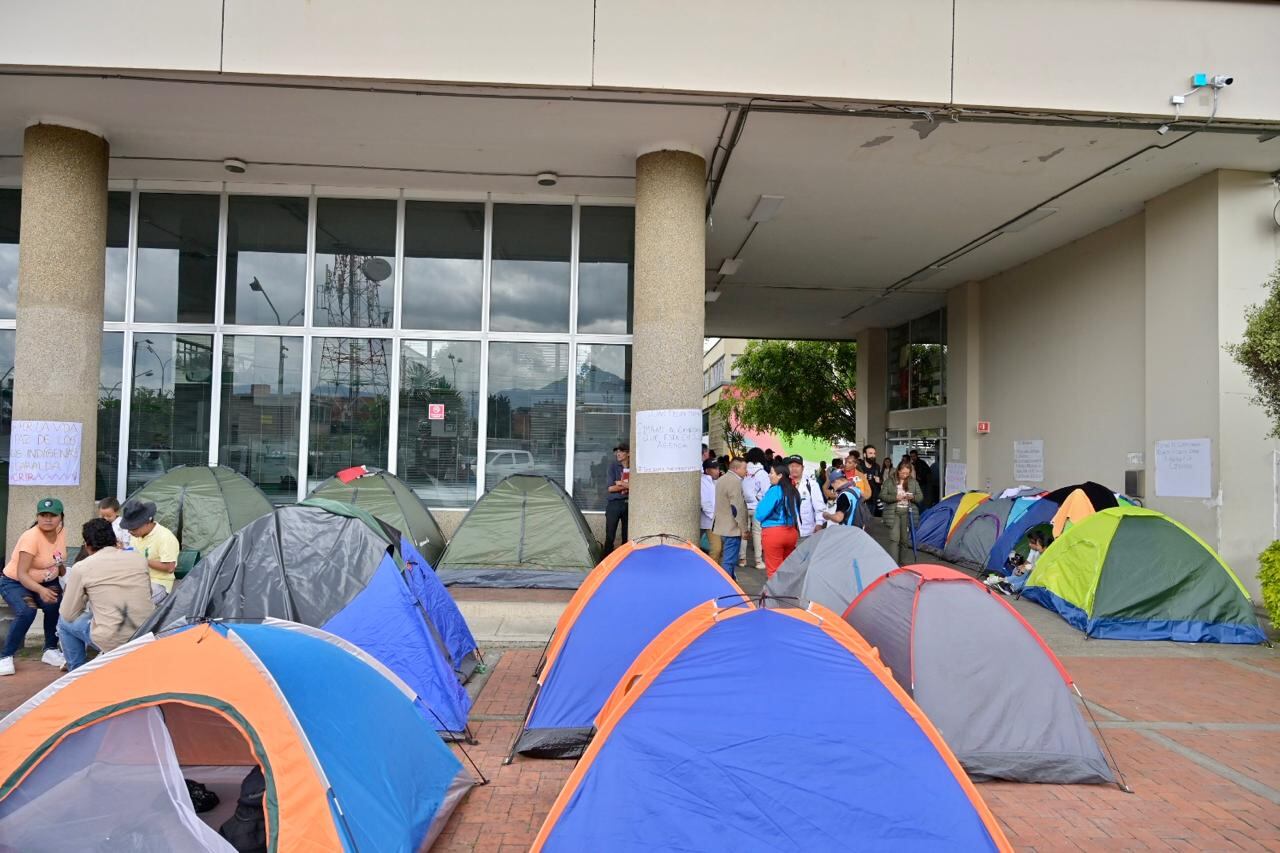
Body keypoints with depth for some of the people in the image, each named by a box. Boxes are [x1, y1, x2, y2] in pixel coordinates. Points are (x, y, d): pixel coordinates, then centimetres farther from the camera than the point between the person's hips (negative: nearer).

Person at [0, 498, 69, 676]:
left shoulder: (61, 532, -8)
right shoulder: (31, 537, -27)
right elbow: (21, 574, -33)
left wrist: (61, 568, -5)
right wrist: (40, 591, -49)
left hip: (45, 581, 5)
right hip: (15, 582, -5)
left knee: (56, 606, -21)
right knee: (26, 612, -31)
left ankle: (51, 650, 2)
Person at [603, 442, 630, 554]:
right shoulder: (613, 466, 0)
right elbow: (611, 488, -7)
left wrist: (621, 484, -11)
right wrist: (628, 486, -10)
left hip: (629, 504, 2)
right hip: (614, 504, -2)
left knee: (627, 536, 6)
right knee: (610, 536, -3)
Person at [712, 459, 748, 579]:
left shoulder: (721, 479, 13)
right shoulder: (735, 481, -20)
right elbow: (737, 507, -22)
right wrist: (743, 528, -16)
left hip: (721, 526, 10)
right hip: (732, 528, -10)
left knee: (728, 557, 21)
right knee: (729, 560, -7)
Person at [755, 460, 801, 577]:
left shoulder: (775, 490, -13)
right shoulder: (793, 491, 9)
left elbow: (760, 515, -13)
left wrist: (760, 504, 6)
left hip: (773, 532, -7)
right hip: (792, 532, 8)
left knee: (774, 570, -1)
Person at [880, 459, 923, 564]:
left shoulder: (914, 482, 7)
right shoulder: (889, 482, -2)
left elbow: (920, 497, 8)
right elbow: (882, 496, -5)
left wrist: (912, 497, -14)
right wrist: (895, 498, -19)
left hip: (907, 513, 3)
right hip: (893, 513, -3)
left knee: (905, 540, 9)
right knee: (894, 539, -12)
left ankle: (903, 563, 21)